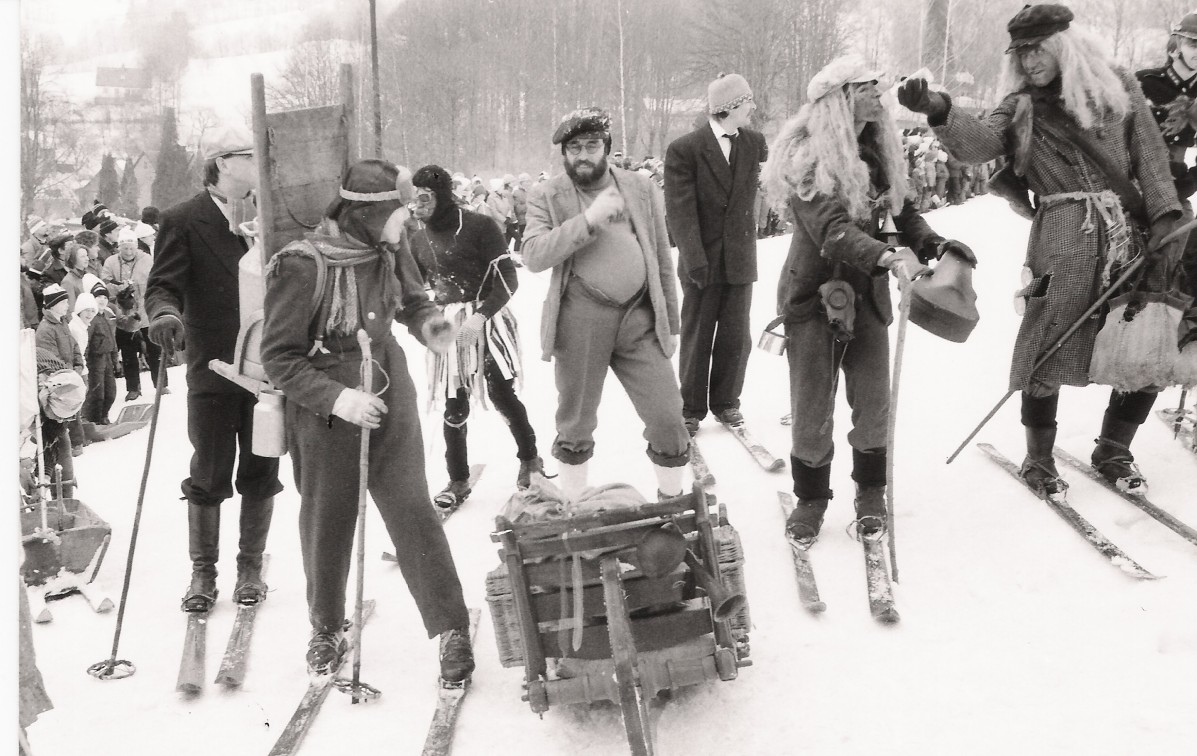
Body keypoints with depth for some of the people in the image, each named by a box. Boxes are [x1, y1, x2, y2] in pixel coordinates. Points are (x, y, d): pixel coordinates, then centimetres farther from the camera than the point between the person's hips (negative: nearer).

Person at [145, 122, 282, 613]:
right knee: (209, 476, 5)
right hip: (213, 370, -3)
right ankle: (203, 570, 21)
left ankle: (251, 566, 24)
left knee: (261, 473, 9)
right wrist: (165, 315, -32)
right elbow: (163, 285, -11)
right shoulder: (184, 221, -5)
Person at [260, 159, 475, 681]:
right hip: (323, 405, -3)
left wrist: (429, 325, -10)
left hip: (387, 391, 3)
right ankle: (326, 628, 35)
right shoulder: (303, 267, -22)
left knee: (412, 509, -1)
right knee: (327, 518, 13)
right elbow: (279, 358, -16)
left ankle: (451, 628, 9)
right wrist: (337, 398, -27)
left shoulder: (391, 250, -7)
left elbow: (412, 301, 13)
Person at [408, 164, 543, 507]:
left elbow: (507, 279, -11)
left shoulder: (479, 226, -10)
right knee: (455, 405, 5)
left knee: (502, 394, -5)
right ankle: (458, 481, 19)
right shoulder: (418, 238, 6)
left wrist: (480, 316, -21)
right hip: (448, 325, 4)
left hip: (488, 319, -4)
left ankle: (530, 459, 19)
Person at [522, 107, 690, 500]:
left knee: (668, 419, 3)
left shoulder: (642, 189, 7)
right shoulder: (546, 196, 1)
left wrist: (671, 324, 11)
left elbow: (662, 261, 11)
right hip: (580, 319, -2)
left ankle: (675, 499, 26)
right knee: (576, 421, 11)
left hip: (640, 318, 2)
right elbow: (533, 256, -13)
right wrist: (589, 220, -20)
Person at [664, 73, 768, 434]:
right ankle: (691, 409, 19)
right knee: (697, 339, 6)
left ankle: (726, 402, 26)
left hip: (741, 259, 4)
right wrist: (694, 258, -18)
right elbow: (680, 211, -13)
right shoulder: (684, 149, -9)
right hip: (703, 262, -4)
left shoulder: (755, 143, 6)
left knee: (736, 339, 9)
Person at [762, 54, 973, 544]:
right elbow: (830, 228, -28)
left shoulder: (878, 150, 5)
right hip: (813, 295, -5)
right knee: (811, 410, 1)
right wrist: (888, 257, -43)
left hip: (867, 295, 5)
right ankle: (810, 498, 22)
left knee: (873, 403, 7)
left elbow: (901, 210, 14)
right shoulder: (806, 158, -15)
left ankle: (870, 493, 28)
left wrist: (934, 244, -6)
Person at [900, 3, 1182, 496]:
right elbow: (978, 143, -10)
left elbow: (1151, 158, 7)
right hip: (1063, 237, -2)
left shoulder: (1118, 88, 10)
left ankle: (1113, 451, 24)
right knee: (1048, 349, -6)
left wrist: (1165, 223, -4)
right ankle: (1039, 461, 14)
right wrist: (939, 112, -29)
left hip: (1130, 229, 2)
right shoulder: (1022, 108, 8)